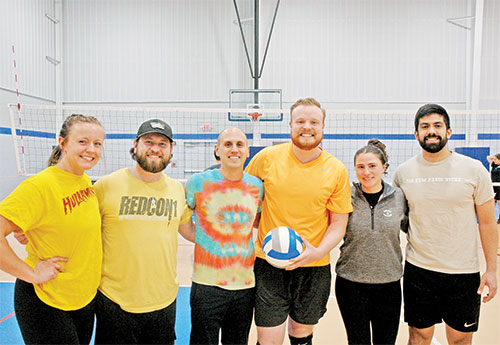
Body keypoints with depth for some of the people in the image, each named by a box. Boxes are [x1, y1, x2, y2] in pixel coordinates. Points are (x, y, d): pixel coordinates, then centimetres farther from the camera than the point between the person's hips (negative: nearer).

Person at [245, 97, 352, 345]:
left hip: (314, 268, 2)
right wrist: (258, 229, -1)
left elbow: (339, 223, 1)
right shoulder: (267, 157, -5)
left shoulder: (337, 170, -3)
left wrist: (318, 252, -15)